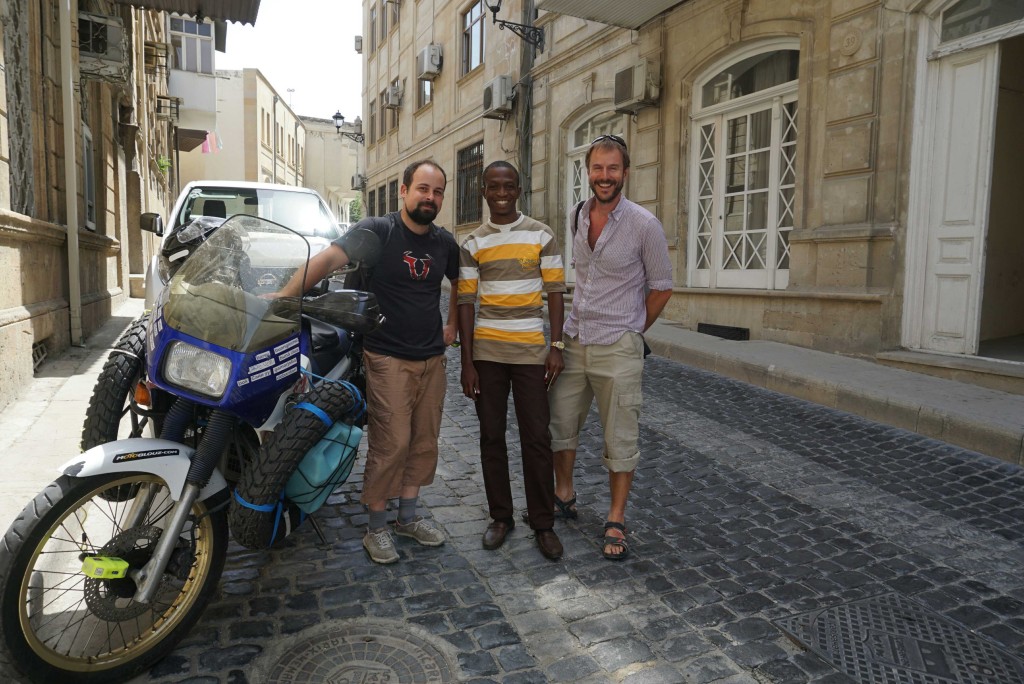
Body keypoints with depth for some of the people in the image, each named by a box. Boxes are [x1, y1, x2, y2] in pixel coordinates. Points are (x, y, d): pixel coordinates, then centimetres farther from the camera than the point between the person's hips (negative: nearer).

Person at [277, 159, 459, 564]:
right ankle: (376, 529, 12)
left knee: (424, 443, 12)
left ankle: (408, 517, 28)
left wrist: (453, 325, 18)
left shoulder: (445, 242, 7)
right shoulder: (377, 231, -9)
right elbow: (329, 258, -25)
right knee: (390, 445, -6)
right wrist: (285, 295, -37)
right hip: (387, 358, -6)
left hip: (432, 358, 6)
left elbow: (459, 283, 26)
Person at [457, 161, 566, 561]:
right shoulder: (473, 244, 5)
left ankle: (543, 524, 15)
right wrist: (467, 362, -3)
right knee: (491, 437, 9)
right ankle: (501, 517, 24)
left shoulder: (541, 236, 2)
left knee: (536, 439, 2)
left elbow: (555, 293, 2)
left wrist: (556, 347, -7)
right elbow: (465, 303, 3)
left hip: (530, 352, -2)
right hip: (486, 352, 2)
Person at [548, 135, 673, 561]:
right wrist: (579, 323, 14)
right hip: (572, 341, 5)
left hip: (617, 349, -5)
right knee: (561, 423, 15)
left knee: (620, 440, 5)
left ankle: (616, 522, 20)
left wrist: (629, 331, 4)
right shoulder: (575, 217, 6)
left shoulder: (644, 225, -10)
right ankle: (564, 496, 36)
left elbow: (661, 288, -2)